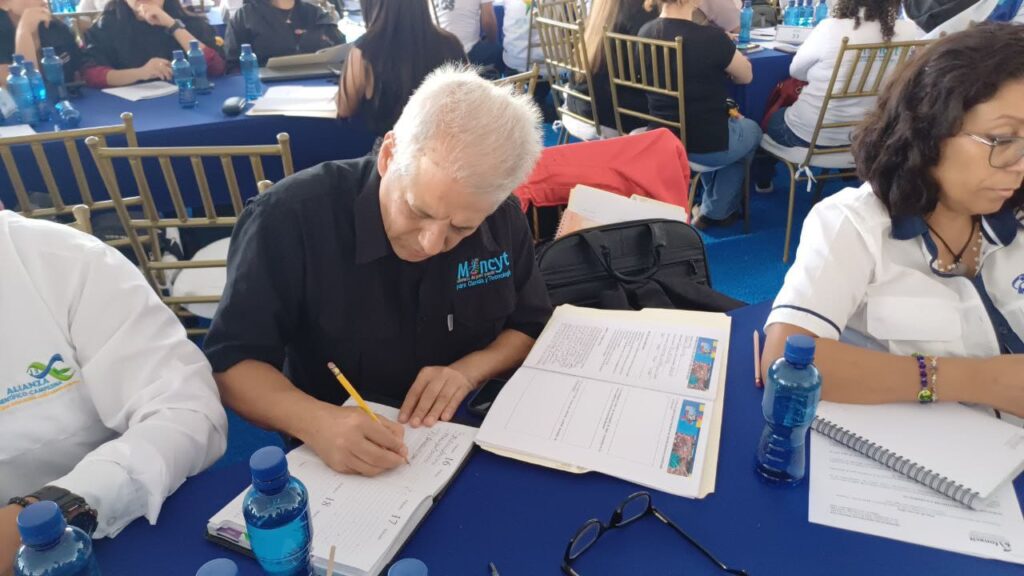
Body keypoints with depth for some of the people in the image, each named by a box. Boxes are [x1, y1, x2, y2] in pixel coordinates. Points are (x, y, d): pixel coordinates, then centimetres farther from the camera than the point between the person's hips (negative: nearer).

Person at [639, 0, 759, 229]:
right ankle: (716, 212, 32)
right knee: (752, 130, 28)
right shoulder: (711, 37, -24)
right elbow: (746, 76, -3)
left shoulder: (645, 32, -6)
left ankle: (712, 205, 44)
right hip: (705, 146, -5)